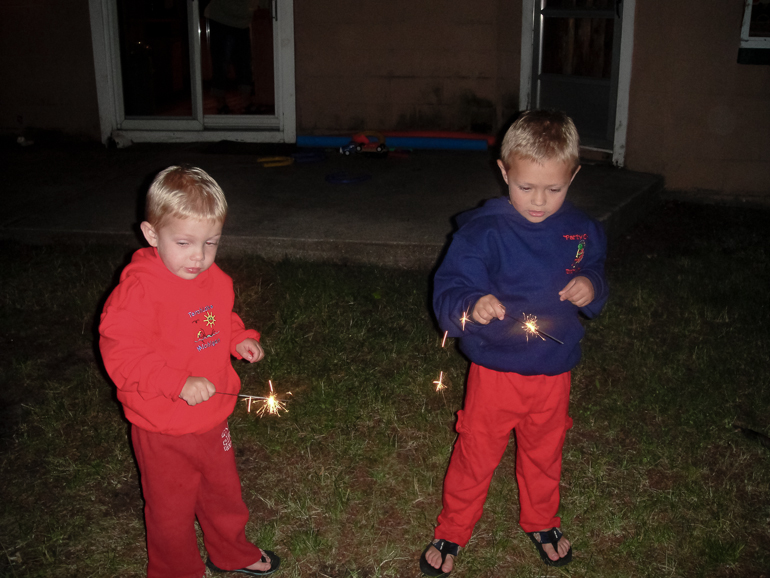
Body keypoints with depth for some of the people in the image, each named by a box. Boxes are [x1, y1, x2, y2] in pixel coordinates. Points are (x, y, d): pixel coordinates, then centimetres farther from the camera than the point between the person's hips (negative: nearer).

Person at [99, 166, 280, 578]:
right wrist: (179, 383, -34)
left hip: (212, 419, 6)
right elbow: (121, 354, -26)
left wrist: (240, 340, -2)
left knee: (223, 492, 26)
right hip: (163, 432, -6)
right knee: (172, 510, 14)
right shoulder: (138, 289, -24)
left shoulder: (216, 281, -1)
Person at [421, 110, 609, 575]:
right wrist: (471, 307, -44)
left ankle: (542, 522, 49)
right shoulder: (483, 231, -18)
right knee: (477, 454, 12)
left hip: (554, 370, 4)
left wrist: (591, 289, -11)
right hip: (495, 367, -4)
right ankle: (452, 532, 34)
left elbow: (596, 276, 12)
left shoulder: (582, 232, -2)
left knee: (545, 454, 23)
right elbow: (448, 289, -22)